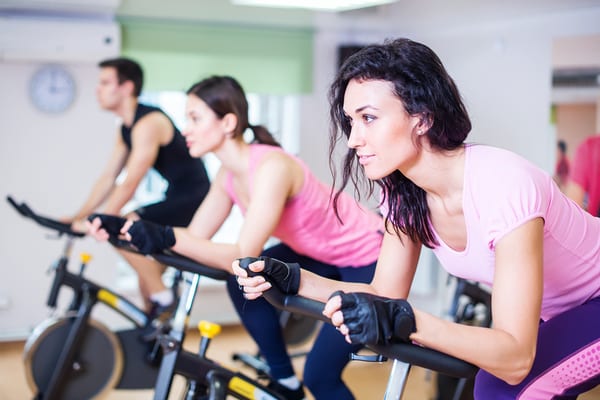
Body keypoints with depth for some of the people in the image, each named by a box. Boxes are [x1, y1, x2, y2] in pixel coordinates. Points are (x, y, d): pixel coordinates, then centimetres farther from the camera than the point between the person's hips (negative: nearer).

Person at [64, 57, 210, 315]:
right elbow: (108, 178, 12)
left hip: (193, 200, -10)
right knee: (147, 270, 12)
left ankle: (163, 298, -9)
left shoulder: (148, 123, -19)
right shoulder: (125, 129, 12)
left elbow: (130, 182, -24)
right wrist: (78, 217, 4)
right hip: (177, 199, 10)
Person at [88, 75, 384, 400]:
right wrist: (122, 228, -17)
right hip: (320, 252, 8)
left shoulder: (271, 167, -30)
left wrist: (168, 239, -41)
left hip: (370, 257, -8)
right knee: (242, 285, 0)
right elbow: (196, 235, -6)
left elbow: (245, 256, -34)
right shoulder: (229, 174, -4)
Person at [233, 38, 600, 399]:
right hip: (546, 313, 7)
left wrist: (405, 321, -48)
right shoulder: (405, 192, -12)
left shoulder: (502, 186, -34)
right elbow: (385, 294, -6)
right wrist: (291, 278, -18)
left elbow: (515, 358, -36)